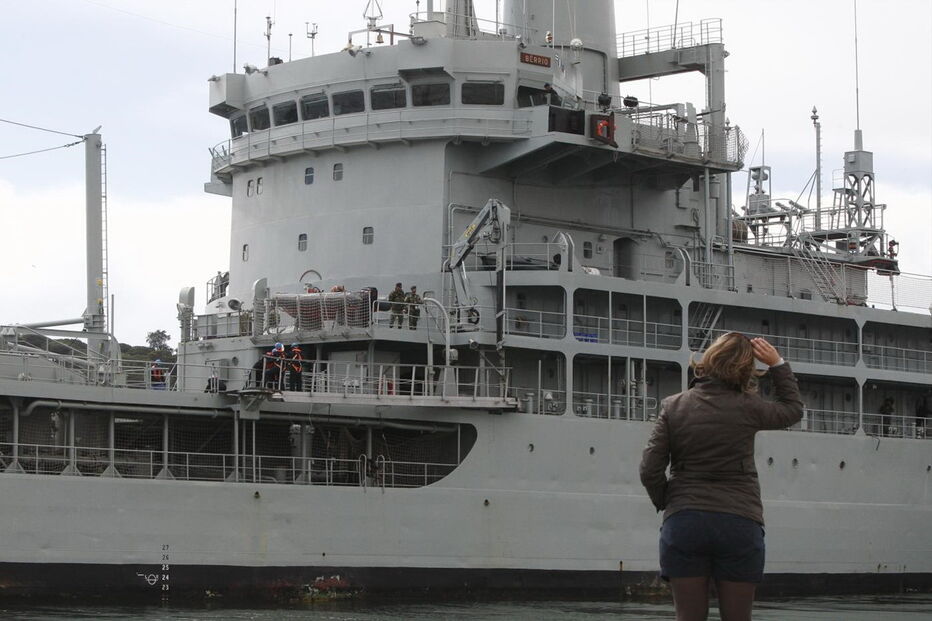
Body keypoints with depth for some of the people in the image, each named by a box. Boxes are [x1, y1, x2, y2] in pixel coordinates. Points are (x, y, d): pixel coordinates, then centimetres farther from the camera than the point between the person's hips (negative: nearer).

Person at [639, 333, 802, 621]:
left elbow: (650, 470, -1)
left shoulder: (674, 407, 1)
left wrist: (666, 503, 15)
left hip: (684, 524, 1)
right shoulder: (747, 407, -4)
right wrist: (777, 364, 18)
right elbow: (793, 409, 17)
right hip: (739, 522, -1)